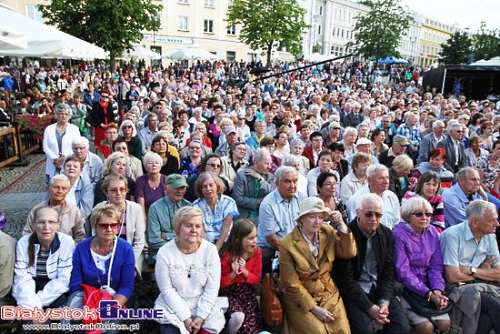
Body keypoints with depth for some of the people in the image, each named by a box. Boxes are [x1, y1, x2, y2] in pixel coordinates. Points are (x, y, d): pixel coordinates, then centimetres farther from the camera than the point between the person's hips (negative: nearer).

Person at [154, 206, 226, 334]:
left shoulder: (210, 250, -9)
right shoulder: (164, 252, -12)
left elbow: (212, 287, -8)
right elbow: (167, 290, -11)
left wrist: (201, 316, -14)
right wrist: (185, 317, -15)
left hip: (203, 306, 1)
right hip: (173, 307, -1)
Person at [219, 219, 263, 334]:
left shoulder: (257, 253, -7)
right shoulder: (226, 256, -18)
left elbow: (256, 280, -1)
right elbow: (221, 284, -9)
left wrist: (244, 271, -20)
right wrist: (233, 273, -27)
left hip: (248, 293, 3)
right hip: (229, 293, -3)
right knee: (238, 317, -29)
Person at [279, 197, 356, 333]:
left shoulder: (328, 232, -3)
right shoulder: (287, 244, -19)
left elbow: (349, 253, -12)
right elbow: (291, 284, -16)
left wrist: (341, 224, -20)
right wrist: (314, 308, -17)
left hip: (327, 292, 4)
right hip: (299, 297, -4)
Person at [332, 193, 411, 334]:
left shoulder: (387, 234, 1)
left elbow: (388, 272, 4)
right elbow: (345, 279, -14)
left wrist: (384, 301, -9)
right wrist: (369, 307, -17)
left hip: (378, 289, 5)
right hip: (351, 291, -4)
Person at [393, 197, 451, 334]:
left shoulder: (432, 233, 4)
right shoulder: (399, 235, -15)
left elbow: (436, 266, 4)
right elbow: (403, 272, -17)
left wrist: (437, 290, -13)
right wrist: (429, 294, -22)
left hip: (426, 285, 6)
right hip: (404, 287, -6)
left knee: (445, 323, -7)